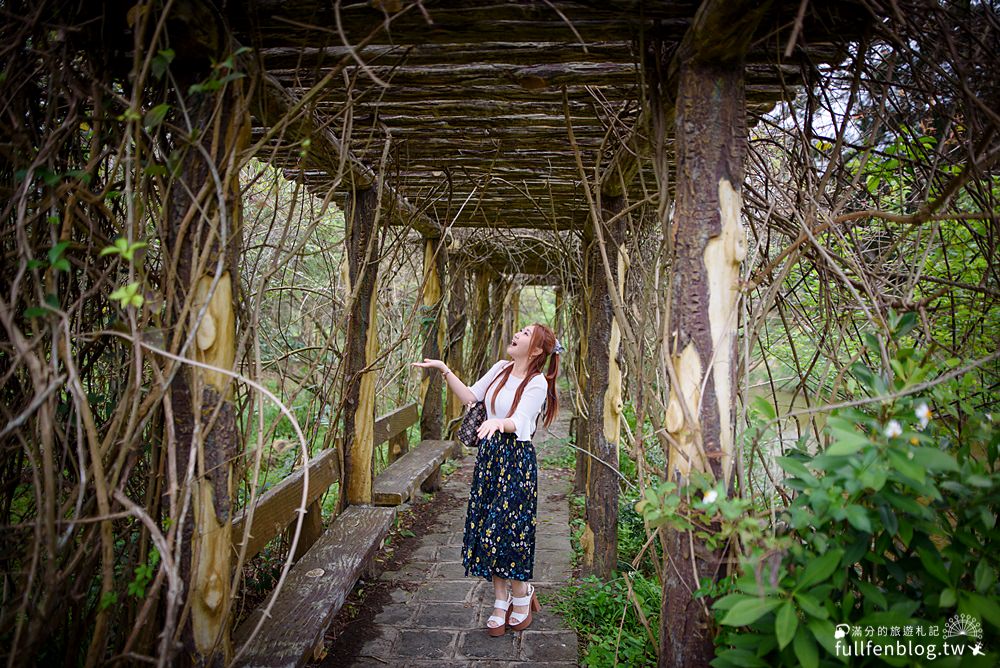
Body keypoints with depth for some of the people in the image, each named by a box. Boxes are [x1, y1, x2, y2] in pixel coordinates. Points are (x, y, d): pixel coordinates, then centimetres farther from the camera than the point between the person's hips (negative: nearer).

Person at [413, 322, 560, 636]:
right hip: (490, 454, 6)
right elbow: (470, 396, 11)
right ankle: (501, 601, 25)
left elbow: (518, 422, -24)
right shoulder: (501, 368, 8)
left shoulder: (537, 382, -11)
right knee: (486, 528, 9)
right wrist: (444, 369, 4)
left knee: (507, 528, -2)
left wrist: (497, 422, -46)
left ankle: (522, 595, 24)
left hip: (517, 460, -6)